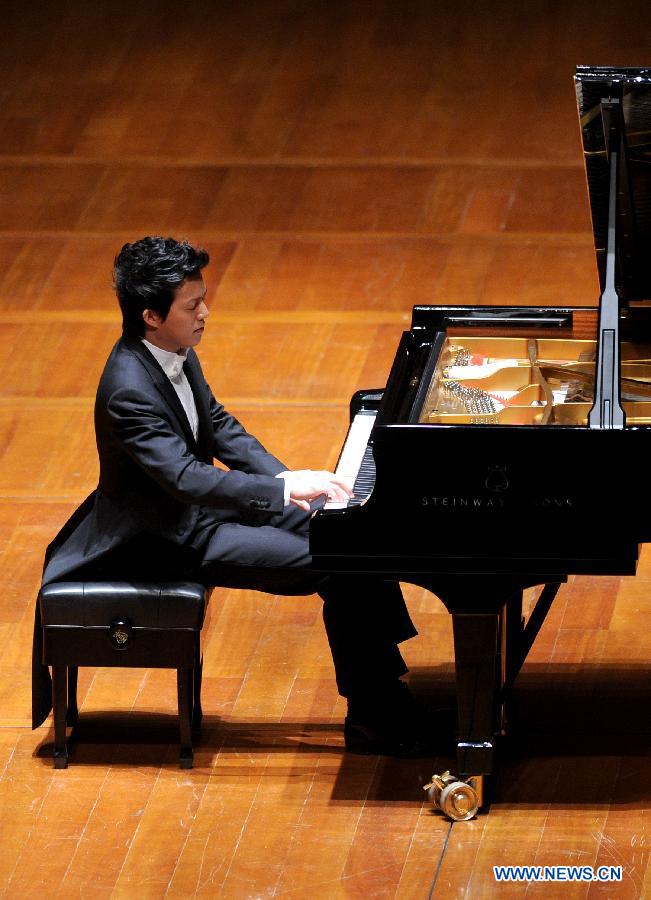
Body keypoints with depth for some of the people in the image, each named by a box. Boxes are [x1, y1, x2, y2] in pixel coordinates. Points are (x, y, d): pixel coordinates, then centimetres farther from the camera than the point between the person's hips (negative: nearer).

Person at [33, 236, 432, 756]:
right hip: (173, 538, -9)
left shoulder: (175, 352, -2)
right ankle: (370, 717, -3)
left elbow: (219, 427, 10)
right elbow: (185, 479, -37)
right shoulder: (129, 390, -30)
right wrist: (284, 489, -38)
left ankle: (389, 684, 6)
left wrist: (283, 479, -4)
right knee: (336, 568, -17)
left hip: (203, 501, 9)